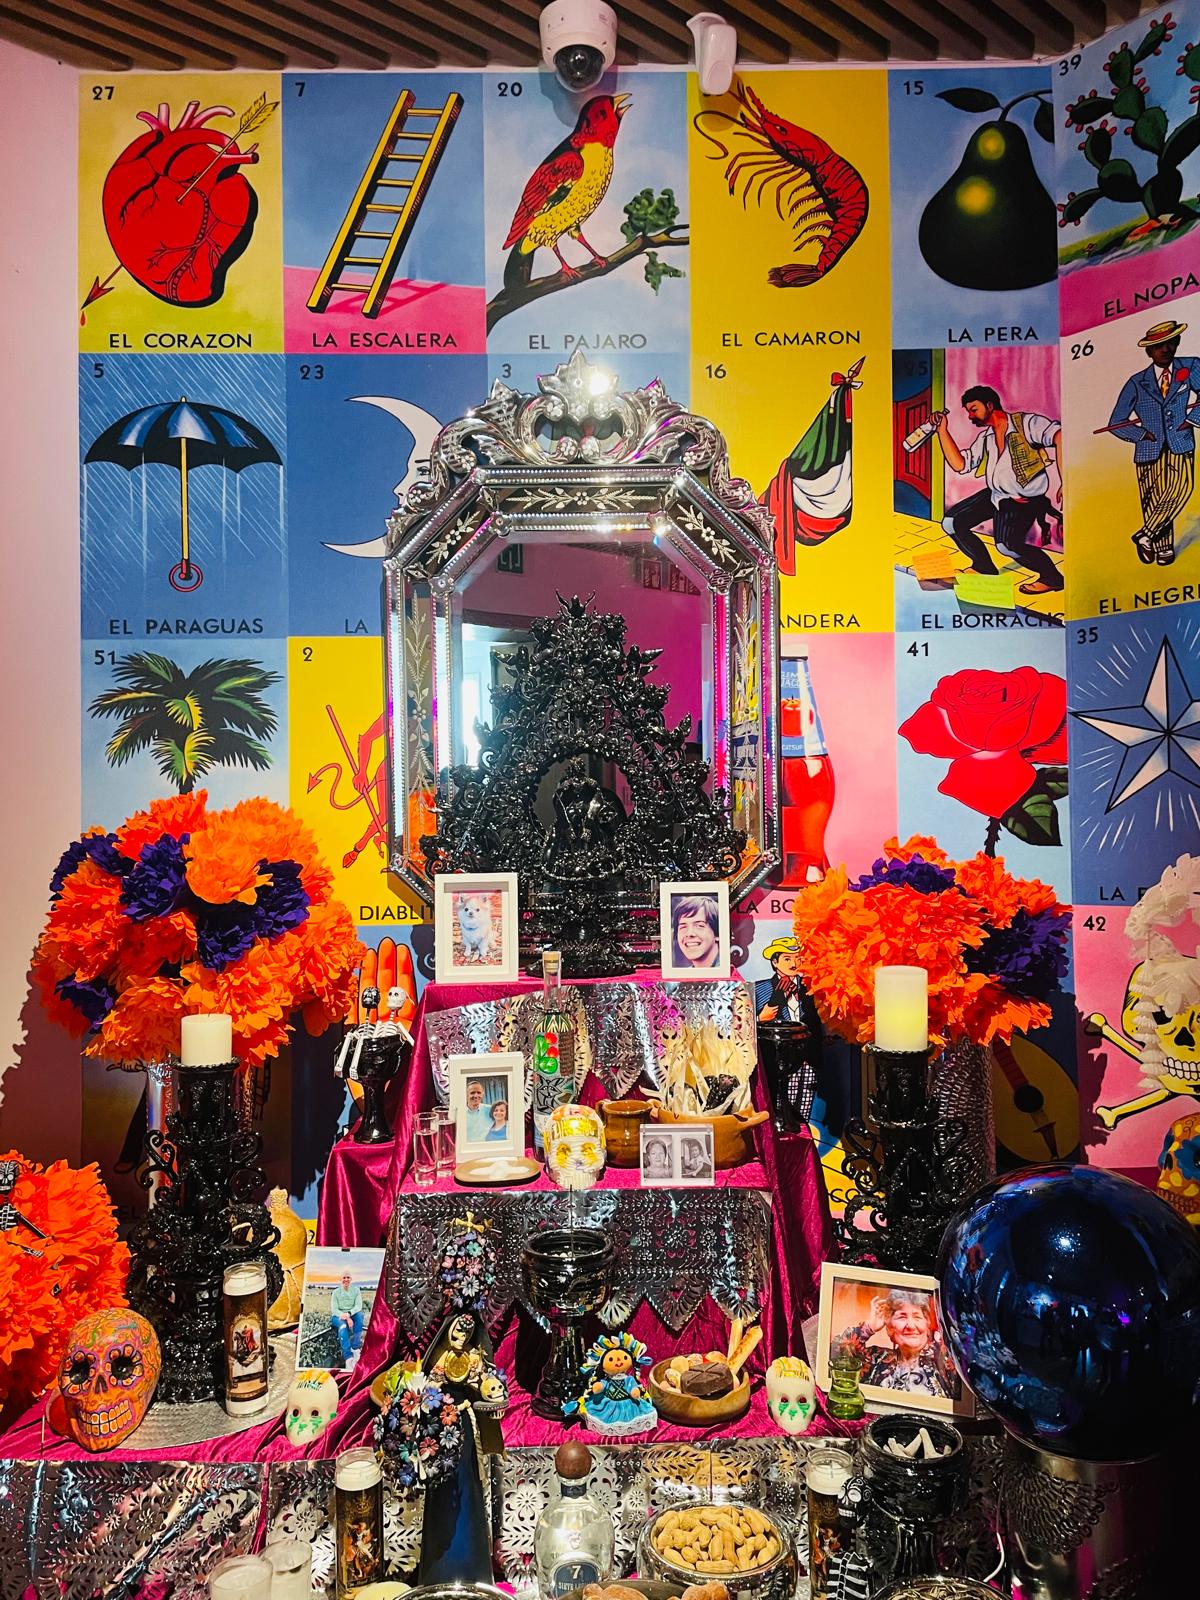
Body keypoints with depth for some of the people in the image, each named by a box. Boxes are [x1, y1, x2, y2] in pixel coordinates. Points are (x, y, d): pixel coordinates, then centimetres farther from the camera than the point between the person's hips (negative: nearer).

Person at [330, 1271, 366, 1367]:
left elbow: (358, 1306, -8)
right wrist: (347, 1319, -25)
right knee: (343, 1326, -37)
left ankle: (355, 1348, -31)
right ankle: (348, 1357, -45)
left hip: (352, 1315, 2)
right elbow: (334, 1309, -9)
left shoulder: (356, 1290, 1)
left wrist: (349, 1313, -29)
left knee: (359, 1315, -33)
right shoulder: (336, 1292, -2)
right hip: (338, 1317, -2)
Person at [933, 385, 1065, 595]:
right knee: (952, 522, 5)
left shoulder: (1025, 422, -9)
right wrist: (943, 430, 5)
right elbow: (959, 464, 7)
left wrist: (1064, 483, -30)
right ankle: (984, 568, 22)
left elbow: (1059, 437, -22)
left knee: (1006, 543, -28)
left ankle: (1052, 578, -8)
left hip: (1024, 499, -8)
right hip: (995, 494, 8)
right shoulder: (985, 438, 15)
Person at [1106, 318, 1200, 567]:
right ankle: (1163, 548, 20)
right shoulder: (1137, 383, 1)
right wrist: (1142, 434, -6)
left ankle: (1145, 536, -11)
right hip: (1149, 450, 0)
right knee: (1152, 501, 4)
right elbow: (1116, 424, 2)